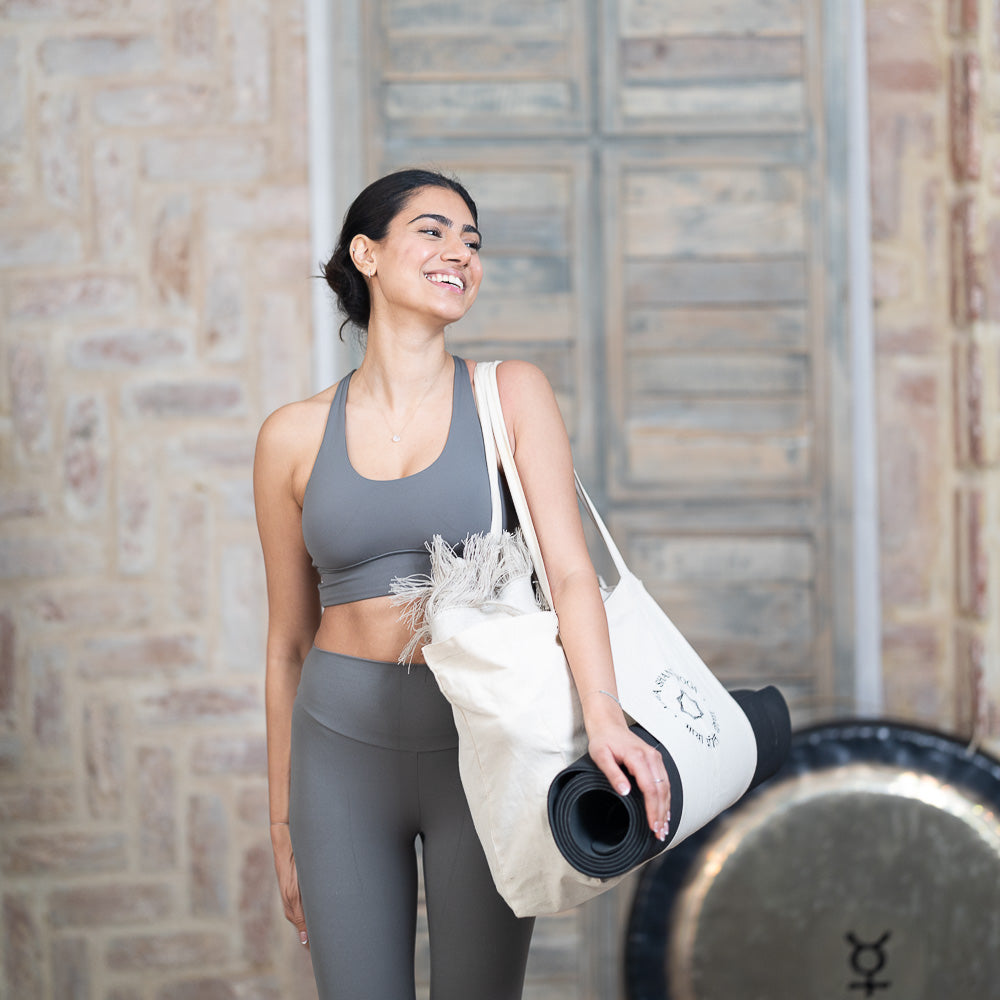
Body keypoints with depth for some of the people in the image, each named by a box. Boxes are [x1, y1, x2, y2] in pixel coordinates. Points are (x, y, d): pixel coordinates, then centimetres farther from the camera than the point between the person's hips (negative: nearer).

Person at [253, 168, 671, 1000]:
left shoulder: (512, 395, 0)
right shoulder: (295, 437, 2)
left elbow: (569, 570, -11)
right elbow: (288, 643, 9)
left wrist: (604, 716, -29)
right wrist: (284, 823, 11)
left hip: (481, 750, -1)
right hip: (346, 752, 1)